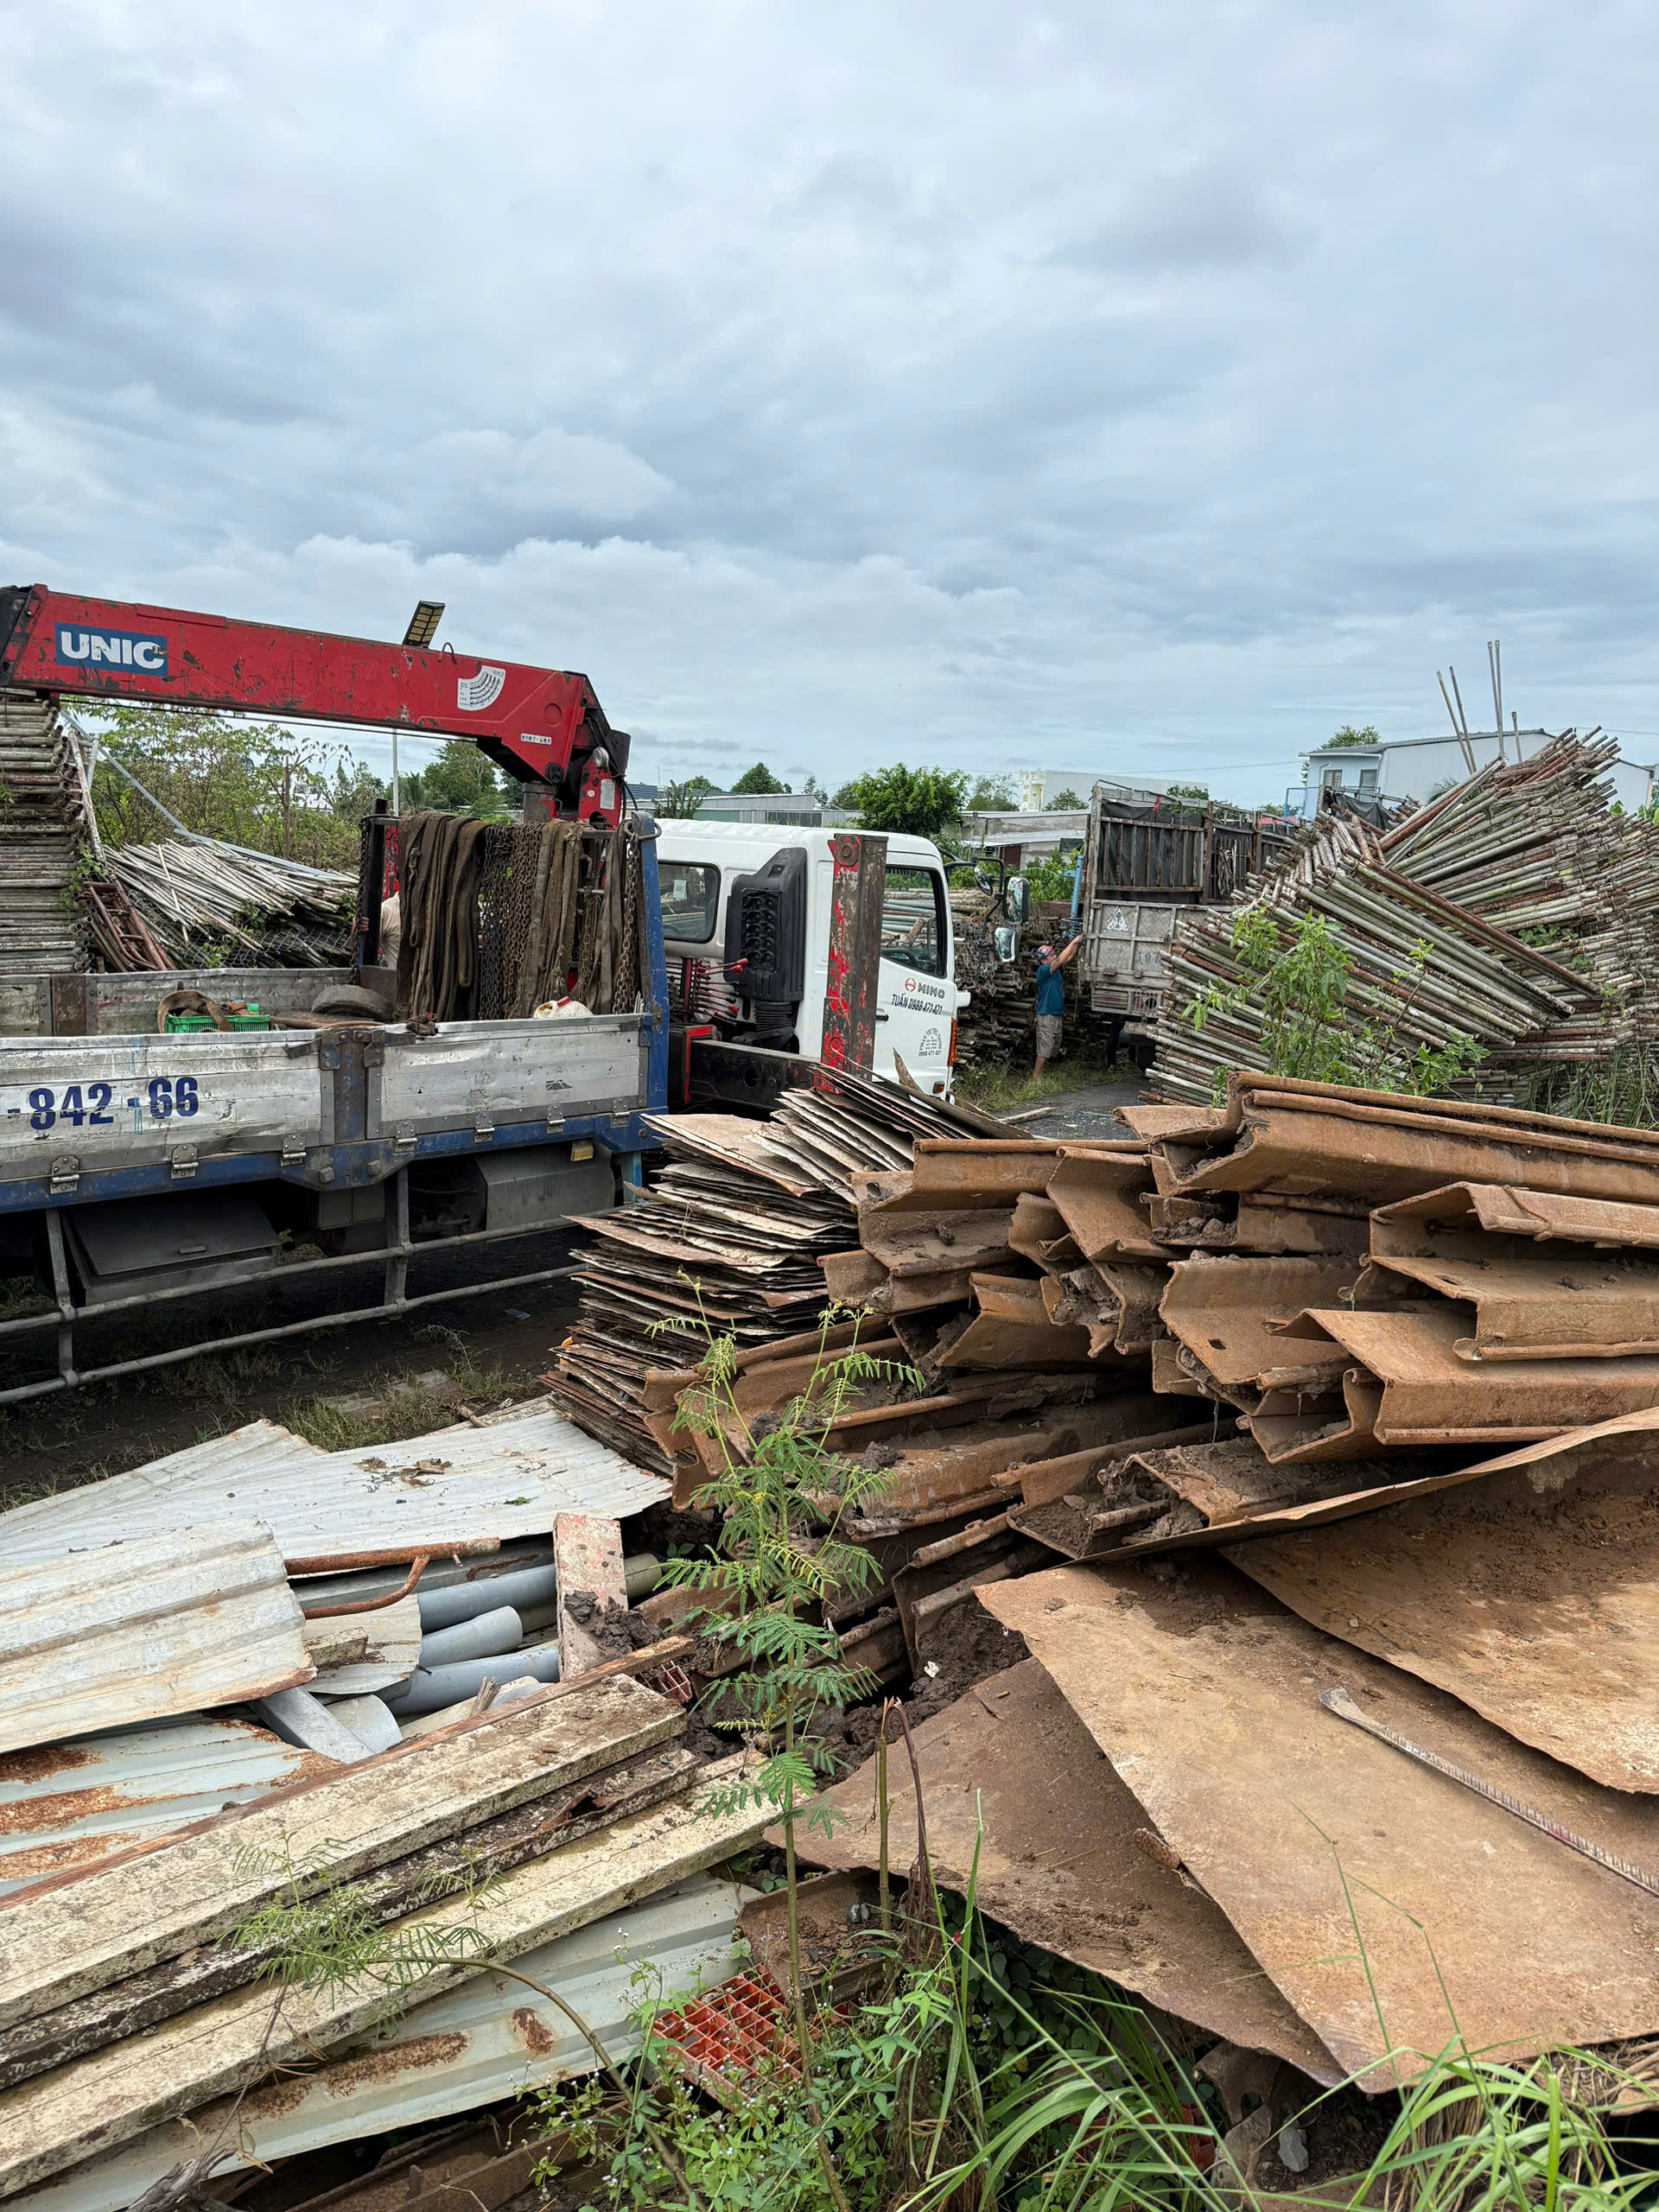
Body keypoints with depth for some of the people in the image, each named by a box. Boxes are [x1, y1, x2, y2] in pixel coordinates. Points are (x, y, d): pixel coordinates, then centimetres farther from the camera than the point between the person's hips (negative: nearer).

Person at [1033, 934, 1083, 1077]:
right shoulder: (1043, 970, -14)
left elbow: (1069, 957, 12)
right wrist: (1073, 942, -19)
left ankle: (1040, 1074, 17)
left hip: (1058, 1016, 9)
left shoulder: (1056, 969, 9)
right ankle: (1036, 1078, -3)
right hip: (1047, 1016, -9)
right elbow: (1060, 960, -23)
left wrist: (1078, 943, -5)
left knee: (1053, 1051, 11)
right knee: (1044, 1050, -8)